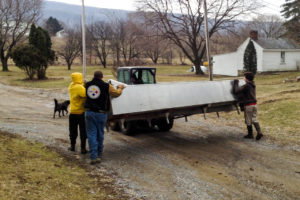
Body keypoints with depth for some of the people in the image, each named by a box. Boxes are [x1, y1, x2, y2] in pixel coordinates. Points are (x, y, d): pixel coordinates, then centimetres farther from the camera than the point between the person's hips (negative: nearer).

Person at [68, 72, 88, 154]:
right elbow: (86, 95, -27)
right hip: (81, 112, -6)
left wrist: (83, 85, -13)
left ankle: (72, 146, 24)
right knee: (83, 131, 4)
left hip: (73, 112, 6)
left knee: (73, 130, 17)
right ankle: (83, 148, 7)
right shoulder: (80, 87, -20)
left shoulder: (71, 86, 3)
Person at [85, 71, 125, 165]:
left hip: (89, 112, 2)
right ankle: (99, 153, 30)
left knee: (91, 134, 2)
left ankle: (94, 157, -5)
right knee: (100, 134, 14)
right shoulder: (106, 86, -5)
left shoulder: (88, 85, 5)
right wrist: (120, 88, 29)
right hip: (101, 113, -2)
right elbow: (116, 93, 6)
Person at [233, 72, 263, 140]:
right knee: (254, 119, 11)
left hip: (248, 105, -7)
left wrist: (236, 83, -7)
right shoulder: (252, 85, 10)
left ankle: (250, 134, 15)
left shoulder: (246, 86, -17)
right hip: (254, 104, 7)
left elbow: (236, 91, -21)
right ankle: (259, 132, 0)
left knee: (248, 121, 6)